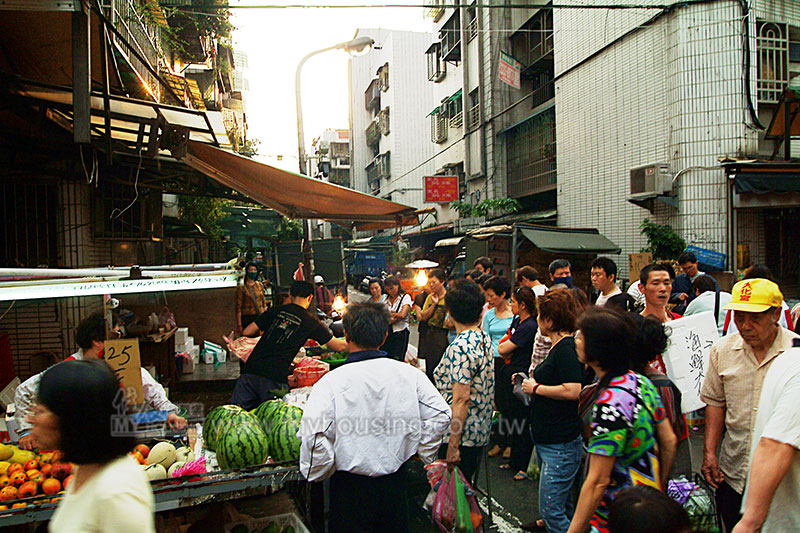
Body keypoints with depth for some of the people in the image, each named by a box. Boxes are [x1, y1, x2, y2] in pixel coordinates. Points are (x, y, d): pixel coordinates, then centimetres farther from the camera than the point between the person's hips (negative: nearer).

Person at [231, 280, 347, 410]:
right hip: (275, 378, -3)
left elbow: (247, 332, 14)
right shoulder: (311, 322, 7)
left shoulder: (274, 311, 12)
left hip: (250, 370, 3)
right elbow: (339, 347, 14)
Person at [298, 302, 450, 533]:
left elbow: (314, 437, -25)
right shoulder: (408, 374, -8)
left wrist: (319, 472, -7)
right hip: (396, 481, 3)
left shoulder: (330, 383, -18)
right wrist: (423, 454, 10)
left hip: (350, 488, -3)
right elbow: (440, 415, -5)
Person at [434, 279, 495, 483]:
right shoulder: (485, 338, 6)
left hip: (462, 435, -9)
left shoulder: (460, 347, -22)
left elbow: (461, 398, -24)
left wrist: (452, 446, -21)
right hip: (481, 433, 9)